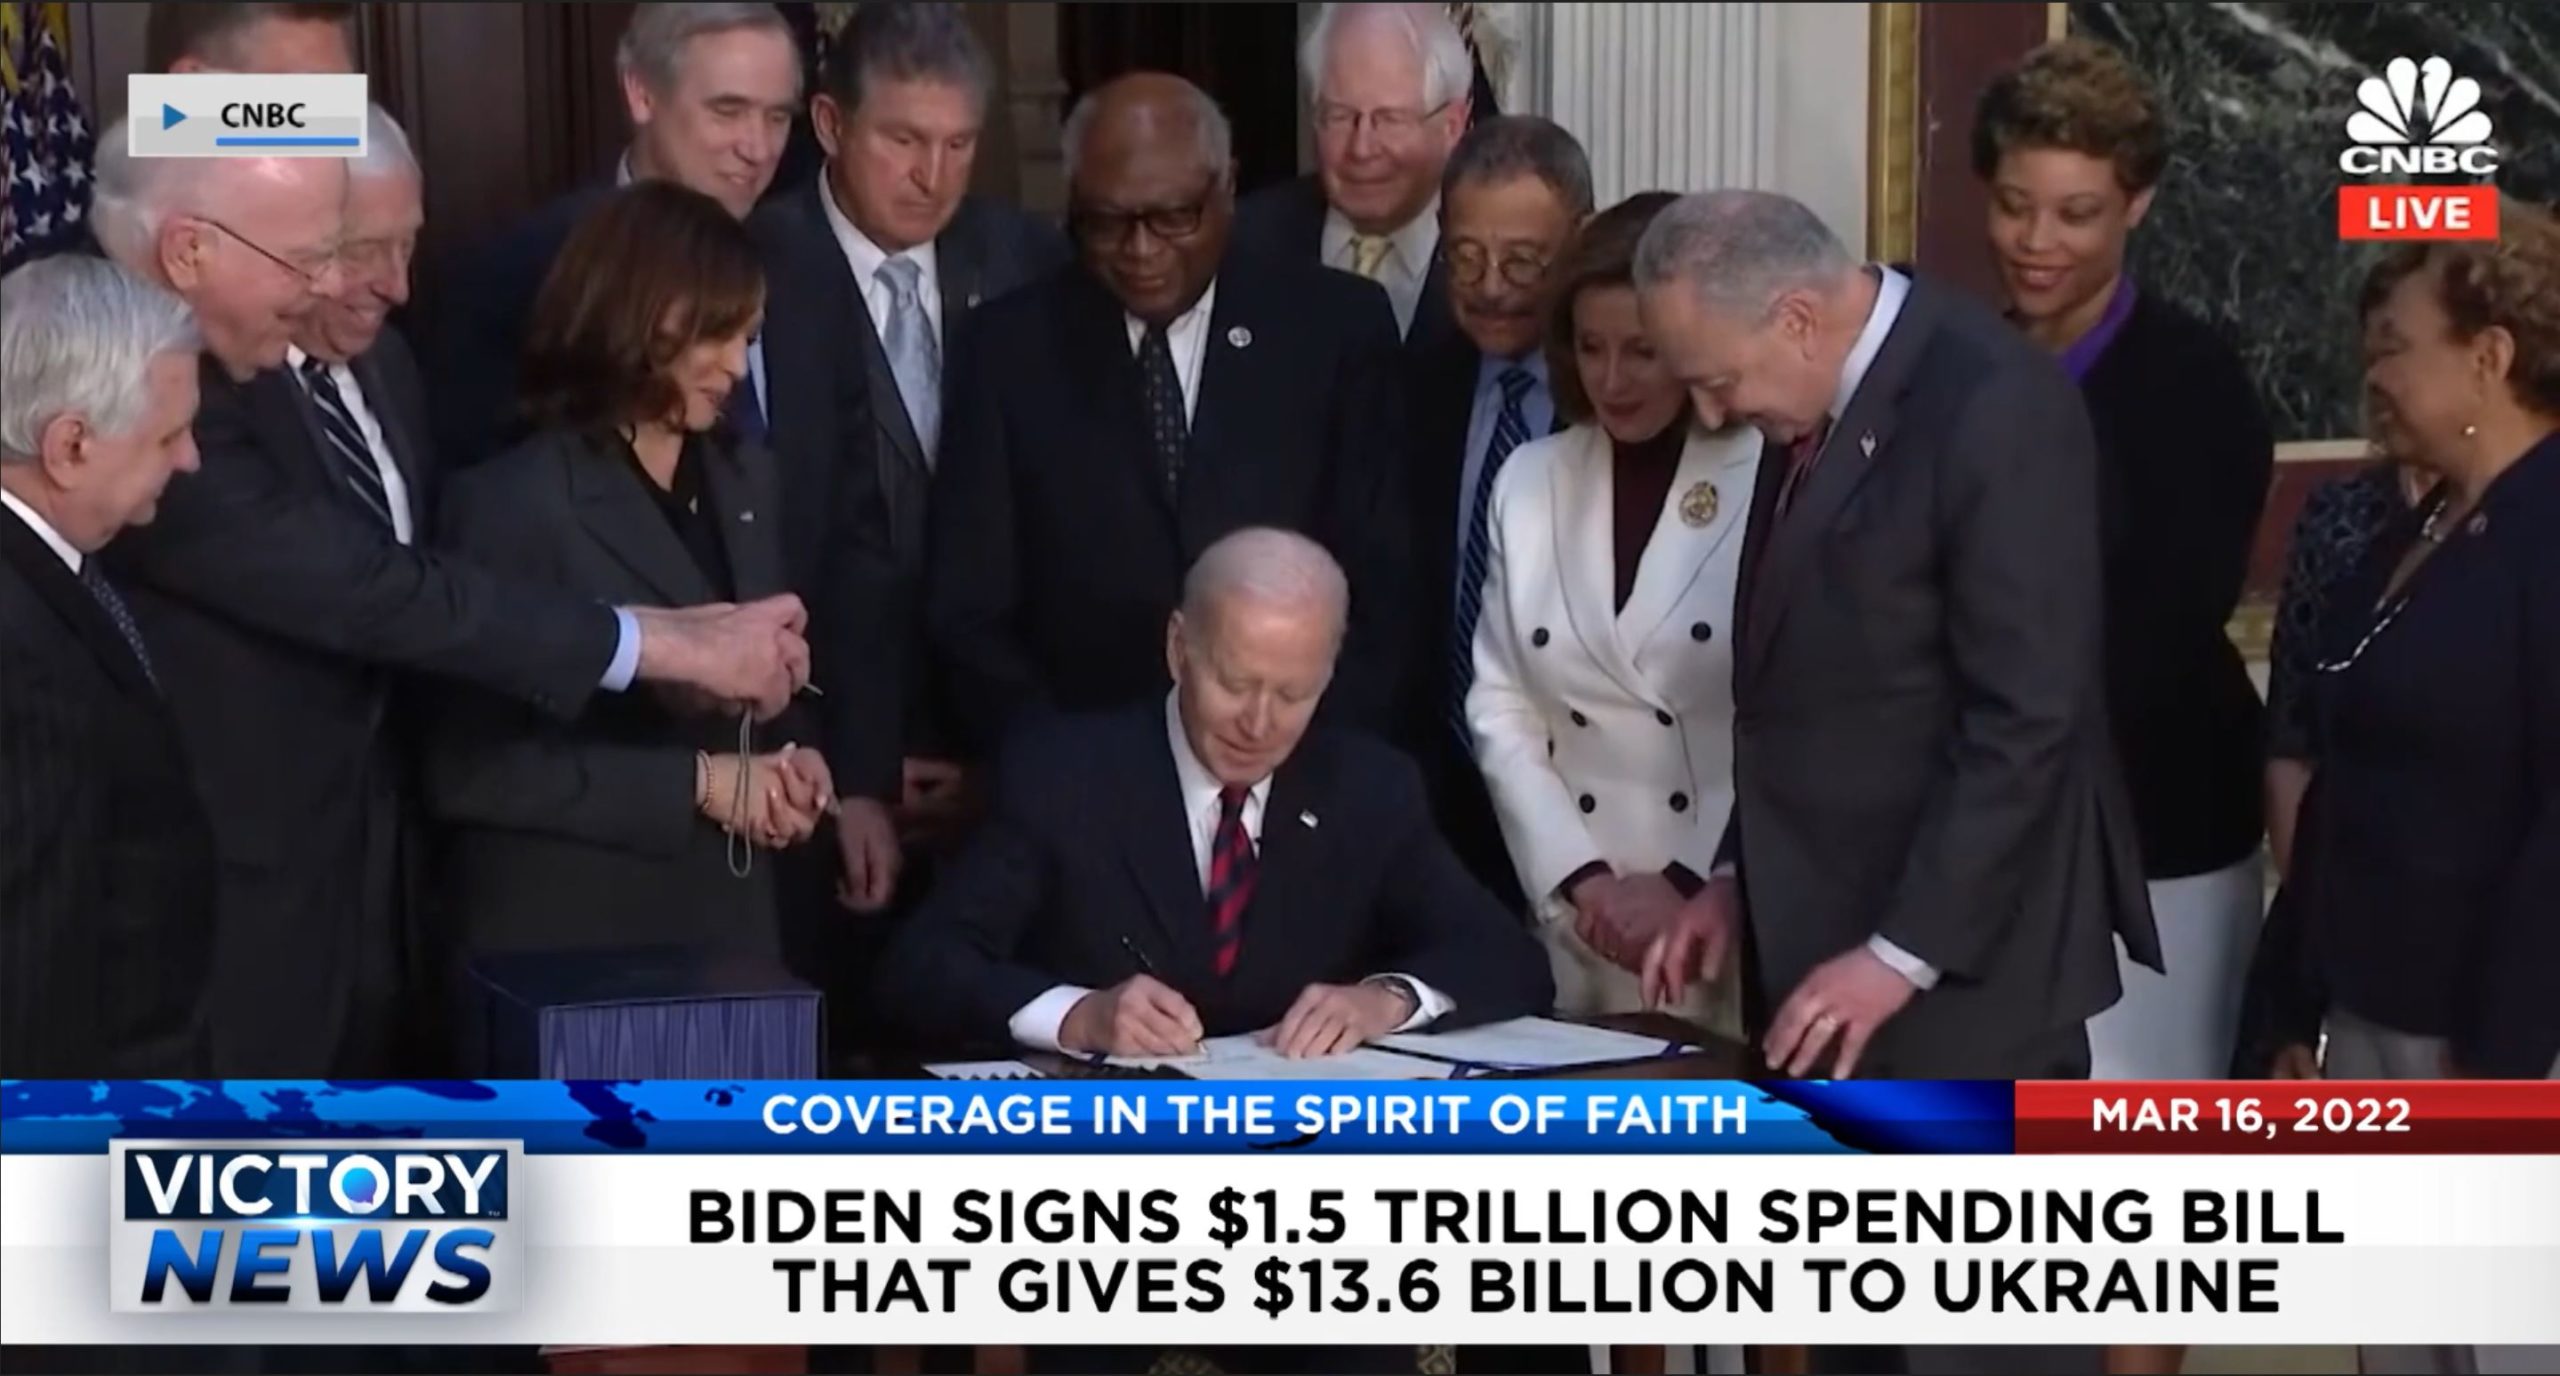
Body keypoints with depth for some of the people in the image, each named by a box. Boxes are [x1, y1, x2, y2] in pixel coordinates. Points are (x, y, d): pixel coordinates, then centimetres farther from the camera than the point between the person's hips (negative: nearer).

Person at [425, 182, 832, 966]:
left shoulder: (745, 479, 10)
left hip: (730, 921, 6)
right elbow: (469, 770, -16)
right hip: (567, 938, -6)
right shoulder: (517, 502, -12)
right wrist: (695, 784, -17)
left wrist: (791, 758, -3)